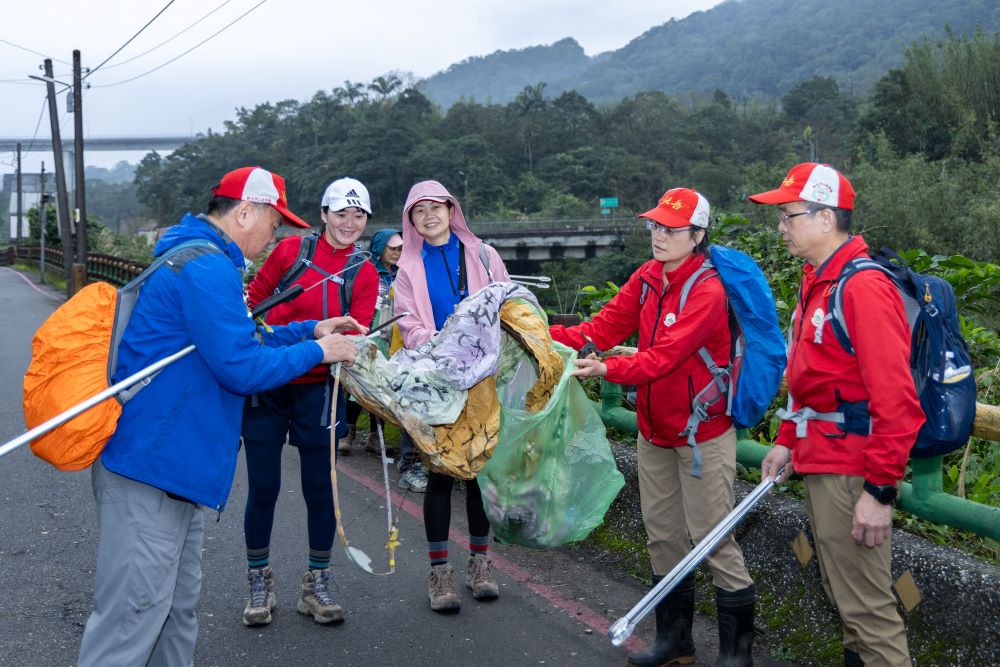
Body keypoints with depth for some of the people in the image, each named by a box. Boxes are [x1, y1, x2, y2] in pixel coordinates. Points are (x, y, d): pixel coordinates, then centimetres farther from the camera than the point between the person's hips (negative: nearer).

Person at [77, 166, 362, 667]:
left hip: (173, 470, 11)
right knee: (132, 618, -7)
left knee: (177, 610, 17)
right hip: (151, 473, -11)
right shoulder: (208, 269, -17)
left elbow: (238, 342, 29)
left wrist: (310, 329, 21)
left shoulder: (201, 262, 19)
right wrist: (318, 351, -8)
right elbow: (242, 368, -21)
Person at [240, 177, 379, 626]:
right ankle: (259, 583, 23)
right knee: (263, 488, 4)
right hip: (266, 383, -1)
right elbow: (255, 297, 7)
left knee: (320, 486, 5)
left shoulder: (364, 274, 2)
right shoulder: (291, 249, -1)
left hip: (317, 389, 1)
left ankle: (317, 583, 22)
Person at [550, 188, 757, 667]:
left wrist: (607, 369, -36)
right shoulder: (648, 278, 5)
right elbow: (603, 328, 1)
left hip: (701, 433, -8)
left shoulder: (708, 291, -19)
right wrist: (545, 334, -12)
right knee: (663, 535, 15)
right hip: (654, 429, 8)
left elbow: (664, 356, -26)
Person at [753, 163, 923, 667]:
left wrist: (880, 490, -22)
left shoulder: (863, 287, -18)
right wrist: (788, 441, 19)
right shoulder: (816, 283, 13)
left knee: (866, 605, -3)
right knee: (841, 593, 18)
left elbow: (896, 400, -22)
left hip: (851, 474, -10)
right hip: (818, 463, 10)